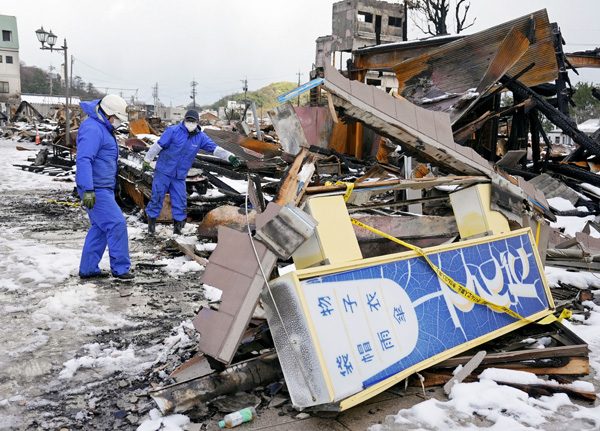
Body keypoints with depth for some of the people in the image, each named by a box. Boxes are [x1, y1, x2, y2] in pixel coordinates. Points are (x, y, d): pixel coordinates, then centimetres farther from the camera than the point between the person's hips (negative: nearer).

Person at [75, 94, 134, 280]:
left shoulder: (103, 128, 17)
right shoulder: (93, 129, -17)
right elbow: (83, 160, -27)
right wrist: (88, 191, -34)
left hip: (103, 189, 11)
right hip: (96, 191, -11)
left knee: (100, 228, 13)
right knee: (116, 224, -10)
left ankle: (88, 269, 19)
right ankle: (120, 268, -2)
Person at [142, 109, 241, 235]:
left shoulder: (200, 137, -1)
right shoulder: (173, 131, -13)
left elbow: (215, 148, -3)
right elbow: (157, 146, -8)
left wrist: (230, 157, -16)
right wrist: (147, 161, -4)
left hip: (180, 176, 3)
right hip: (163, 171, -3)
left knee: (180, 201, 2)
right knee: (157, 197, -1)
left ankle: (178, 225, 17)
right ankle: (151, 223, 15)